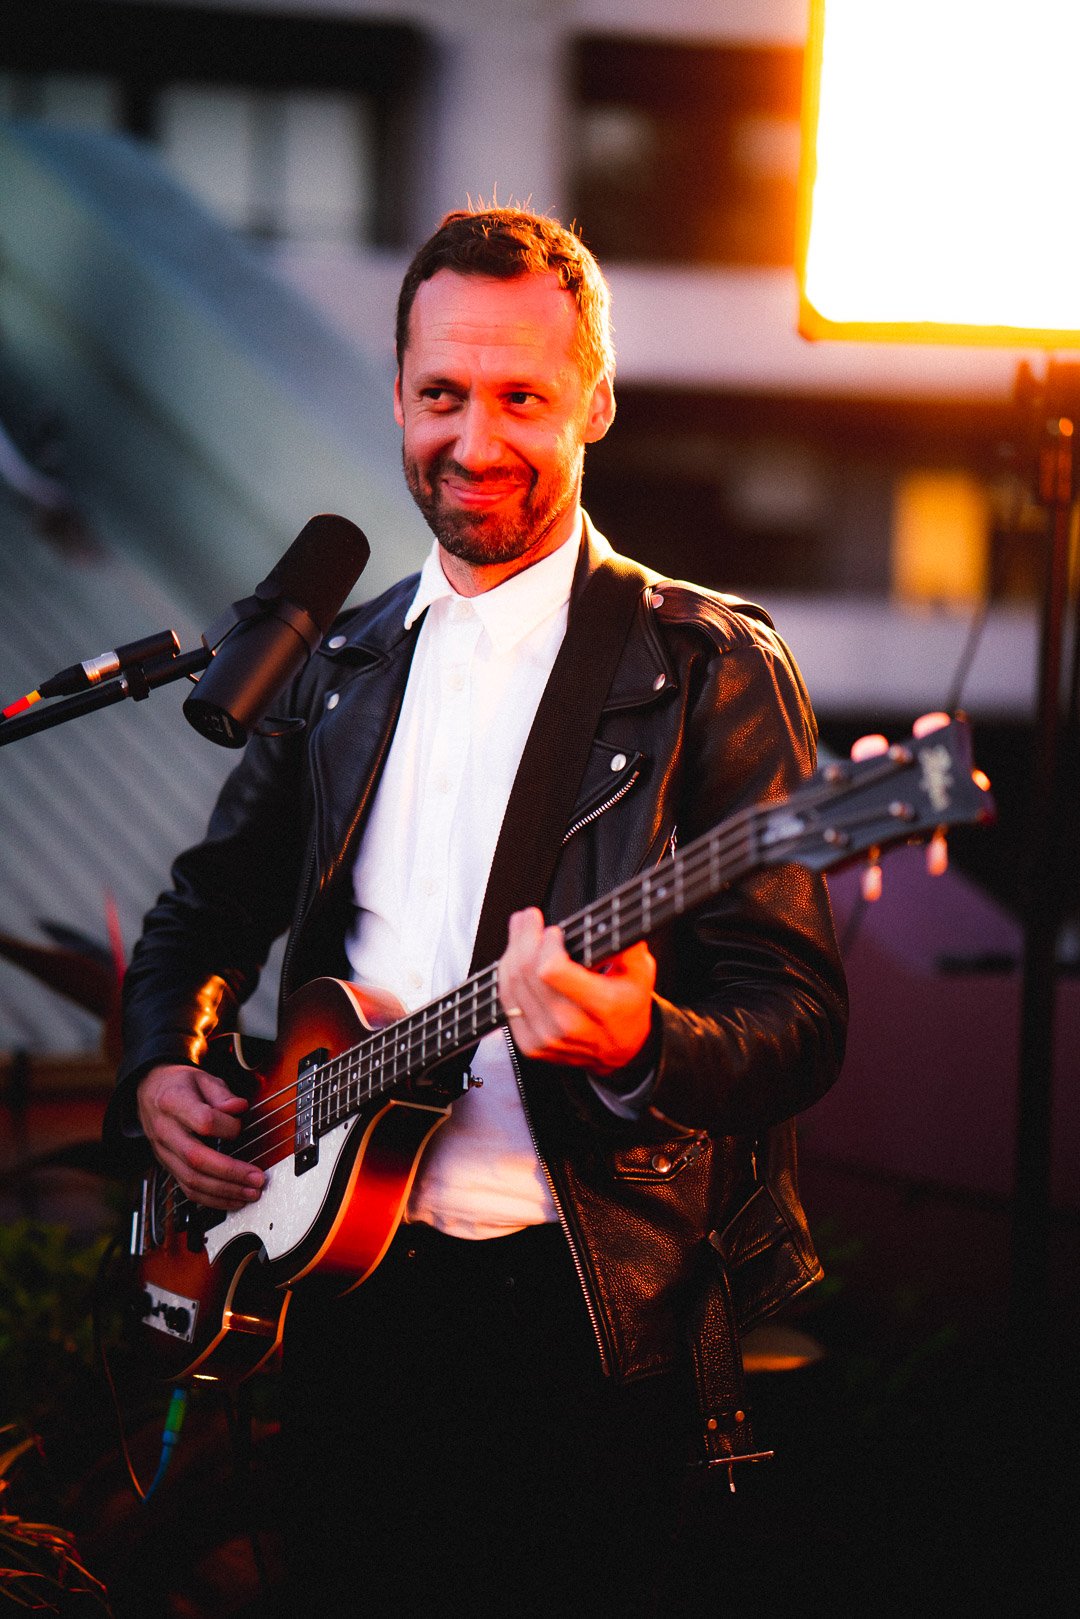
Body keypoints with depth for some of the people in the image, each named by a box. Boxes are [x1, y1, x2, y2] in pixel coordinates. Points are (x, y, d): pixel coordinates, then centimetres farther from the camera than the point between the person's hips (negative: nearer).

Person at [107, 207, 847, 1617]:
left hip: (581, 1308, -4)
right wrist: (162, 1067, 5)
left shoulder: (711, 667, -4)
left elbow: (802, 1021, -10)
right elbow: (206, 912, 24)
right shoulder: (339, 667, 13)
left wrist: (637, 1046, -29)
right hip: (344, 1276, 5)